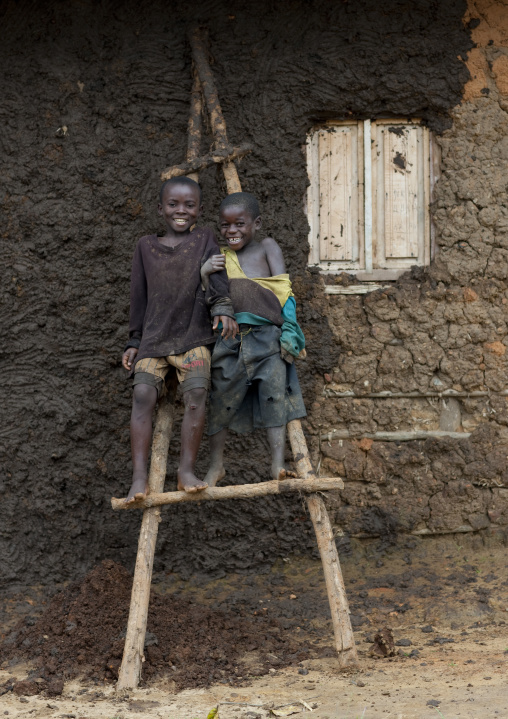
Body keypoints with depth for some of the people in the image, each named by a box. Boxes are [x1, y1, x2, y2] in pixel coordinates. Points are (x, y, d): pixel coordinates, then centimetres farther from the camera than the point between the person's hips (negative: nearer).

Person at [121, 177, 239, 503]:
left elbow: (215, 277, -5)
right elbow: (139, 296, 17)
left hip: (193, 336, -1)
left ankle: (187, 470, -18)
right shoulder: (146, 246, 14)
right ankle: (140, 476, -19)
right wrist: (134, 341, 13)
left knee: (197, 390, -23)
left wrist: (223, 309, -24)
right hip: (153, 338, 2)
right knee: (143, 394, -18)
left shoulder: (204, 239, 10)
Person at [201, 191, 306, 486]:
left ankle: (278, 463, -11)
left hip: (266, 336, -3)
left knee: (274, 390, -12)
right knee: (221, 396, 6)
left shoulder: (266, 247, 8)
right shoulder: (220, 258, 16)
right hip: (230, 339, 3)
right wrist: (204, 273, -6)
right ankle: (217, 464, 22)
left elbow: (282, 284, -3)